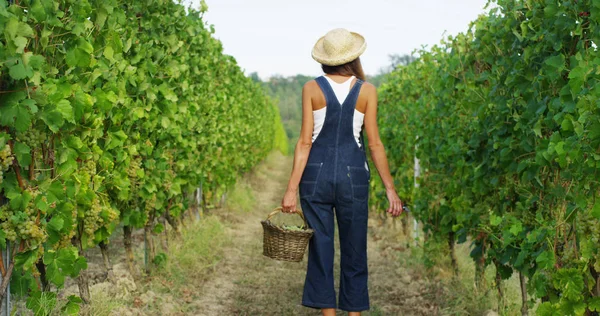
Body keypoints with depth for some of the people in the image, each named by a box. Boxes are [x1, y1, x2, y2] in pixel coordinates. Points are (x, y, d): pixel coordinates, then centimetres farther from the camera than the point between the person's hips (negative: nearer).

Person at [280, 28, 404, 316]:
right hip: (353, 176, 0)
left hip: (316, 174, 0)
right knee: (354, 251, 10)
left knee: (321, 248, 6)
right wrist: (391, 189, 3)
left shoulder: (312, 88, -3)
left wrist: (291, 189, -5)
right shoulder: (366, 90, -2)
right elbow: (374, 144, -3)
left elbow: (305, 142, -7)